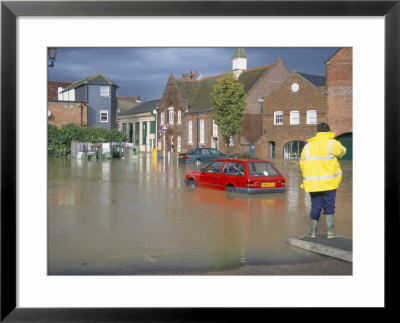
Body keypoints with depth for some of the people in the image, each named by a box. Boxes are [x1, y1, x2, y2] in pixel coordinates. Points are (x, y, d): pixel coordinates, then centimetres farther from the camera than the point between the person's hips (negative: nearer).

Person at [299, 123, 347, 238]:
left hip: (312, 182, 4)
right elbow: (342, 152, 14)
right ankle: (330, 231, 8)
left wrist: (306, 178, 21)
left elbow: (302, 164, 11)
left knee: (315, 206, 11)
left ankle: (313, 231, 15)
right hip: (328, 181, -4)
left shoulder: (308, 145, 9)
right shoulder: (332, 143, -5)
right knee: (329, 206, 5)